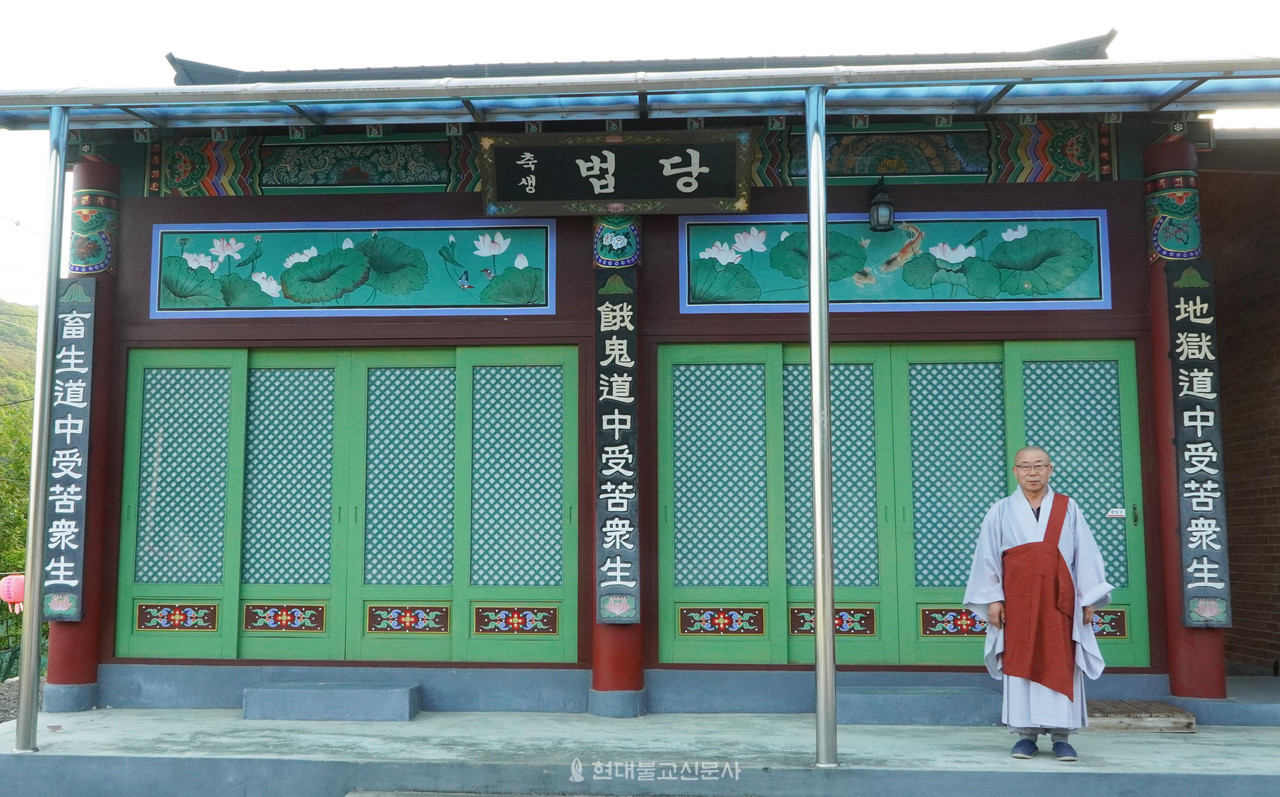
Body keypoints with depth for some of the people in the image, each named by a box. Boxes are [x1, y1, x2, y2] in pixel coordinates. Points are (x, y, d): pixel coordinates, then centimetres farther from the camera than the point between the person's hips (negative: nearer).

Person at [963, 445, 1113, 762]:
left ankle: (1061, 735, 4)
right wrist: (993, 599, -3)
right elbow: (987, 559, 5)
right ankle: (1026, 733, 6)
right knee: (1020, 664, 0)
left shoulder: (1068, 509, 7)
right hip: (1016, 601, 0)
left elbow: (1085, 555, 6)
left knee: (1060, 666, -1)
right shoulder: (1000, 512, 6)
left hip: (1059, 601, 0)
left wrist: (1089, 600, 0)